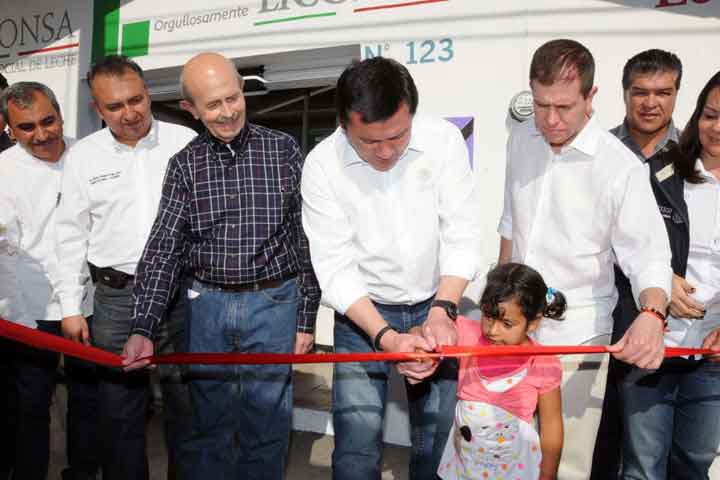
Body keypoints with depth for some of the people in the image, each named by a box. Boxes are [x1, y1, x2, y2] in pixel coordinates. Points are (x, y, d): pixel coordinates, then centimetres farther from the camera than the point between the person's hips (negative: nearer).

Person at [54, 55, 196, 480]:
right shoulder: (84, 155, 4)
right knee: (119, 411, 11)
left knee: (188, 410, 8)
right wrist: (71, 308, 6)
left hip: (183, 291, -1)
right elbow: (72, 235, 9)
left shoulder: (186, 142, -1)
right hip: (116, 298, 2)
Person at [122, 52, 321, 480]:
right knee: (209, 426, 14)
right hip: (207, 306, 2)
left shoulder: (284, 150, -3)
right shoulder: (185, 164, 3)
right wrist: (143, 329, -13)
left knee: (264, 432, 7)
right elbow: (164, 248, -2)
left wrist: (306, 319, -1)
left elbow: (307, 240, -1)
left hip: (273, 304, -2)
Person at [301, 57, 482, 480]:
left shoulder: (444, 139, -13)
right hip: (362, 311, -1)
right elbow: (336, 269, -17)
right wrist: (386, 337, -27)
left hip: (436, 305, 2)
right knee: (357, 437, -3)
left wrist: (442, 310, -23)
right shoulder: (323, 166, -17)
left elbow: (461, 236, -10)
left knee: (437, 433, 10)